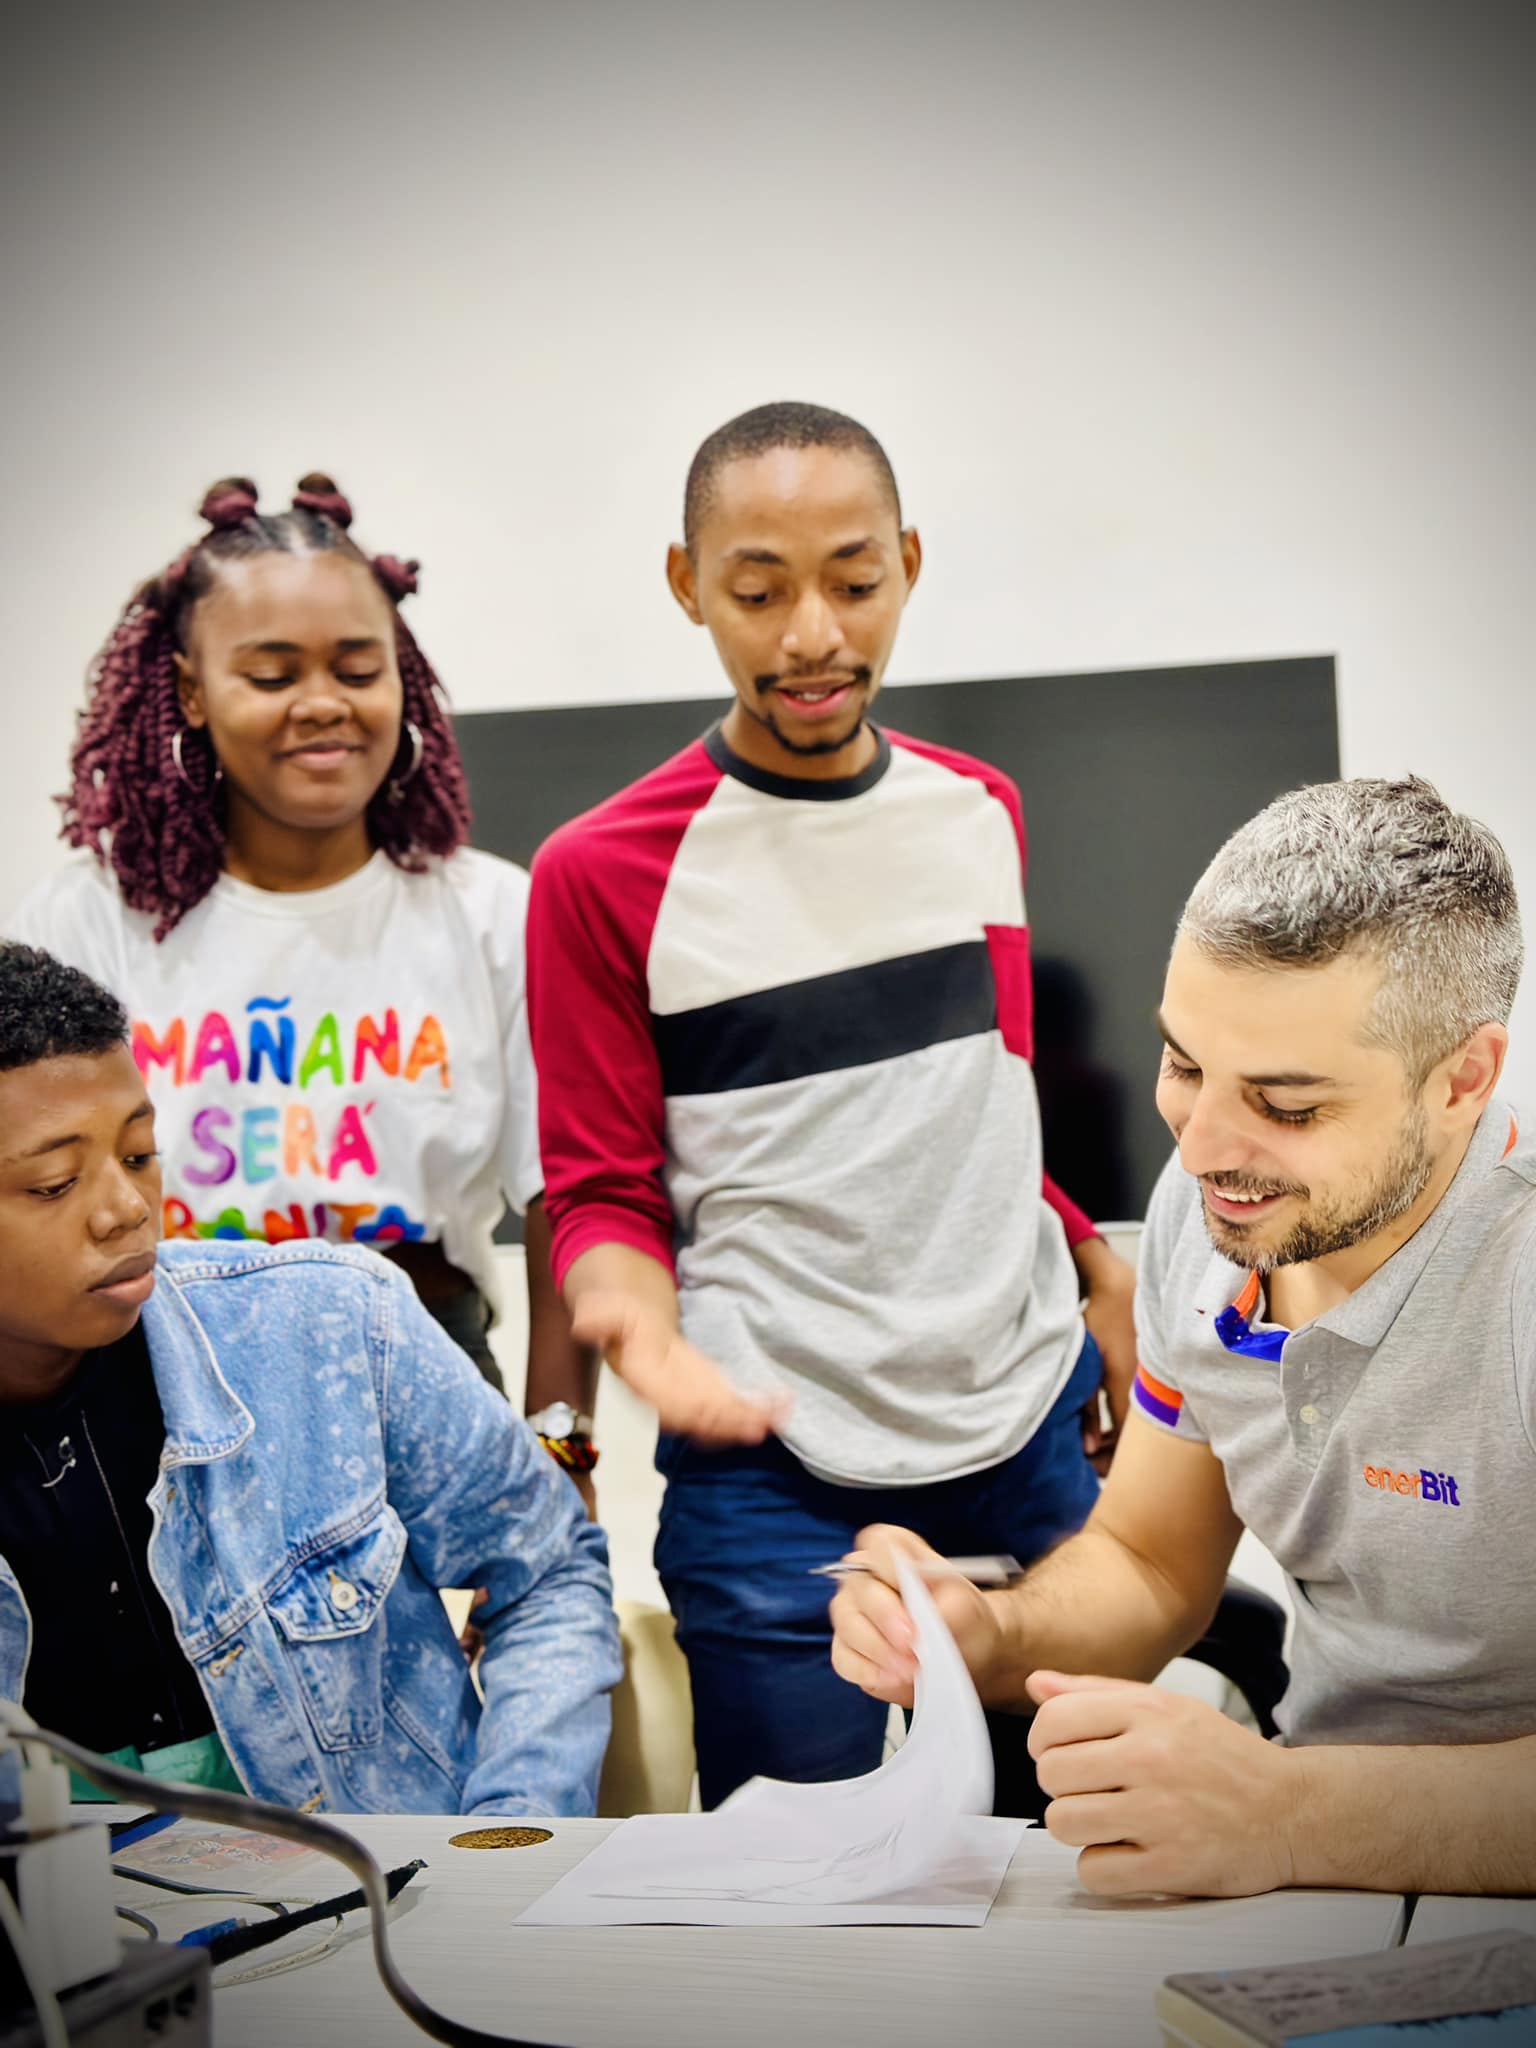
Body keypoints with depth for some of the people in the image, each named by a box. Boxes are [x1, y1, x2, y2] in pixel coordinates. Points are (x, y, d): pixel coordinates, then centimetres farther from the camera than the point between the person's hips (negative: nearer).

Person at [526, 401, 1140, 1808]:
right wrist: (636, 1315, -23)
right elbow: (603, 1190, -4)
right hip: (776, 1457, -4)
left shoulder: (982, 814, 8)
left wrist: (1100, 1269, 12)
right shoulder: (604, 876, -7)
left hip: (1036, 1425, 5)